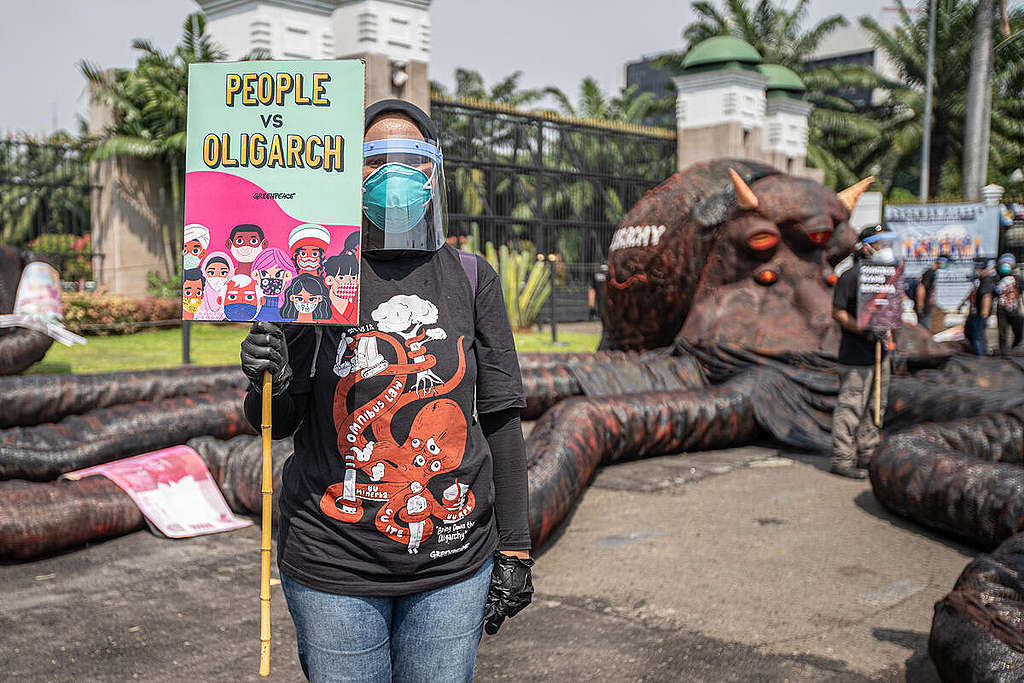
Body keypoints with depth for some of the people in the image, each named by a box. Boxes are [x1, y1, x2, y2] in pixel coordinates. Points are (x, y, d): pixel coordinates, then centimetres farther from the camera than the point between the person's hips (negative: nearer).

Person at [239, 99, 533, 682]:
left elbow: (500, 419, 5)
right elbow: (276, 424, 3)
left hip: (453, 566, 1)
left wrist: (515, 549, 4)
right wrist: (269, 383, -20)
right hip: (334, 568, -1)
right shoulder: (314, 275, -2)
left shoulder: (471, 279, 2)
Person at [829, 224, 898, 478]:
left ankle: (866, 455, 24)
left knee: (876, 404, 13)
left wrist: (886, 333, 9)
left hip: (879, 351, 9)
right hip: (857, 353, -9)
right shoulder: (851, 276, -11)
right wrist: (865, 332, -21)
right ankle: (842, 459, -3)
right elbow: (838, 312, -13)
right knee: (851, 405, -8)